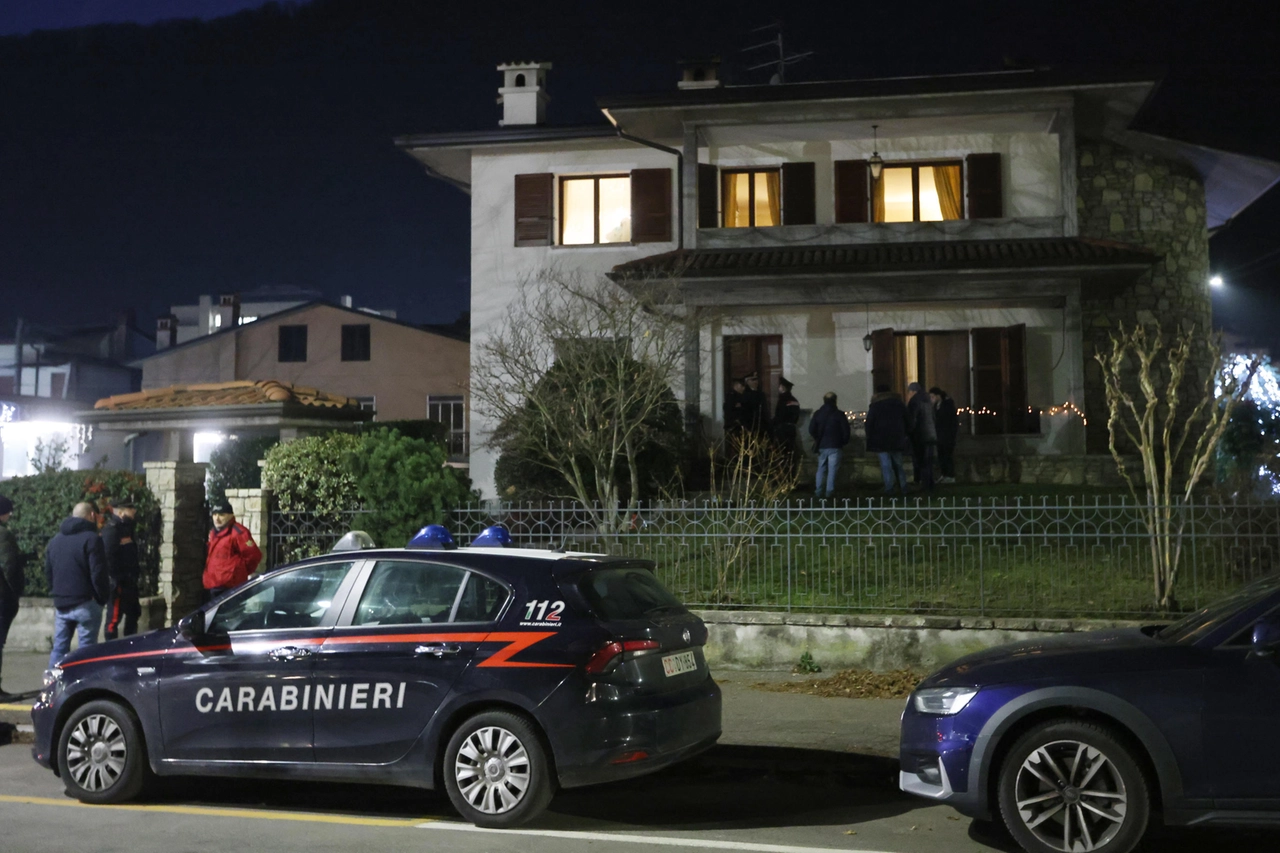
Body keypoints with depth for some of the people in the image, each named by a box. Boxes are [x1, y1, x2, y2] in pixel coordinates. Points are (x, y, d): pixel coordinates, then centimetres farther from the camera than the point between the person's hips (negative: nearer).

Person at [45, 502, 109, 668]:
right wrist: (103, 597, -4)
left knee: (59, 648, 12)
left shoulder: (55, 541, 14)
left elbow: (48, 573, 19)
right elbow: (98, 573, -15)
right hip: (85, 604, -6)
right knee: (86, 649, -3)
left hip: (60, 604, 7)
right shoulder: (91, 539, -11)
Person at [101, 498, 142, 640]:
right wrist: (116, 578, -24)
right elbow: (109, 556, -24)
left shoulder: (126, 528, 16)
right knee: (114, 617, -5)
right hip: (118, 583, -10)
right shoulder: (111, 529, -15)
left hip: (129, 581, 10)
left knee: (133, 614, 19)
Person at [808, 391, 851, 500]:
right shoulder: (839, 414, -6)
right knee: (832, 469, 0)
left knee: (821, 469, 11)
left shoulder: (817, 414, 2)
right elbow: (846, 430, -6)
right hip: (835, 446, -3)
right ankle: (829, 491, -5)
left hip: (821, 446, 3)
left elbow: (811, 430, 1)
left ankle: (818, 491, 7)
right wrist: (843, 442, 10)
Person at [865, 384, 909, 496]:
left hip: (881, 440, -4)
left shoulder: (874, 406, -1)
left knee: (886, 465, -5)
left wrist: (870, 439, 3)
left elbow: (869, 424, -3)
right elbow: (907, 421, 14)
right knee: (898, 464, 12)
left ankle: (889, 488, -12)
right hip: (897, 439, 4)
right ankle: (902, 488, 10)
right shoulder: (899, 404, 12)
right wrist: (904, 435, 19)